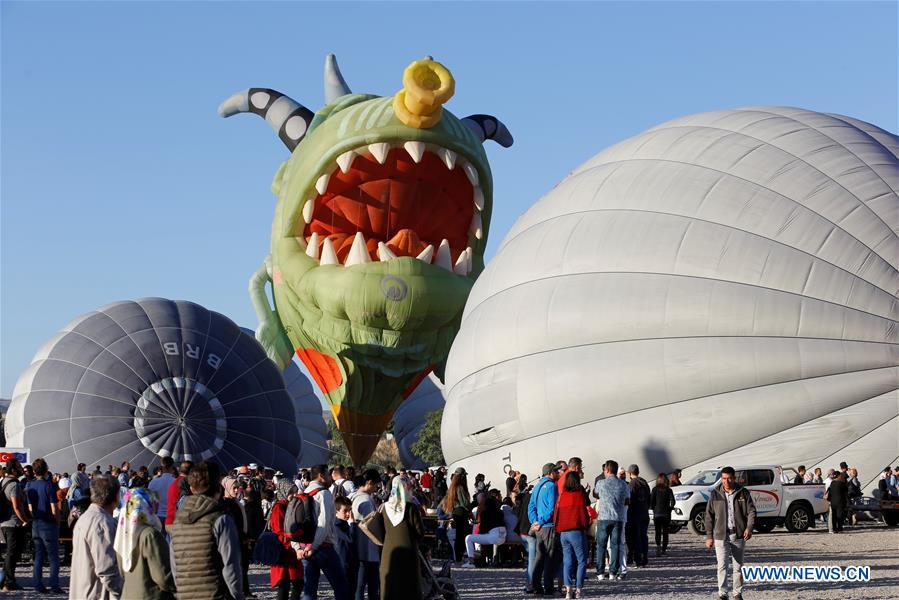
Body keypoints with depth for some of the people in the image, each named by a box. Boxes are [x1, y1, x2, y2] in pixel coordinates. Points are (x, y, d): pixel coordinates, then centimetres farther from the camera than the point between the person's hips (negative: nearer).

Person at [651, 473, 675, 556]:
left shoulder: (655, 489, -3)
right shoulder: (669, 490, -1)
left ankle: (658, 545, -21)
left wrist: (654, 509, 9)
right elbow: (672, 501, -10)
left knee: (658, 532, 3)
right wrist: (670, 508, 5)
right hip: (666, 514, 1)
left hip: (657, 514, -1)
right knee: (665, 532, 11)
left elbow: (651, 501, -6)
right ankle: (663, 549, 12)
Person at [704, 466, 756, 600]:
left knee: (738, 566, 10)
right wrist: (709, 536, 0)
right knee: (722, 566, -10)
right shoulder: (715, 494, 2)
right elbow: (709, 516, 5)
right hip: (721, 535, -1)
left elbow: (751, 511, 2)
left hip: (738, 535, 1)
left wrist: (749, 528, -14)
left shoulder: (743, 493, 3)